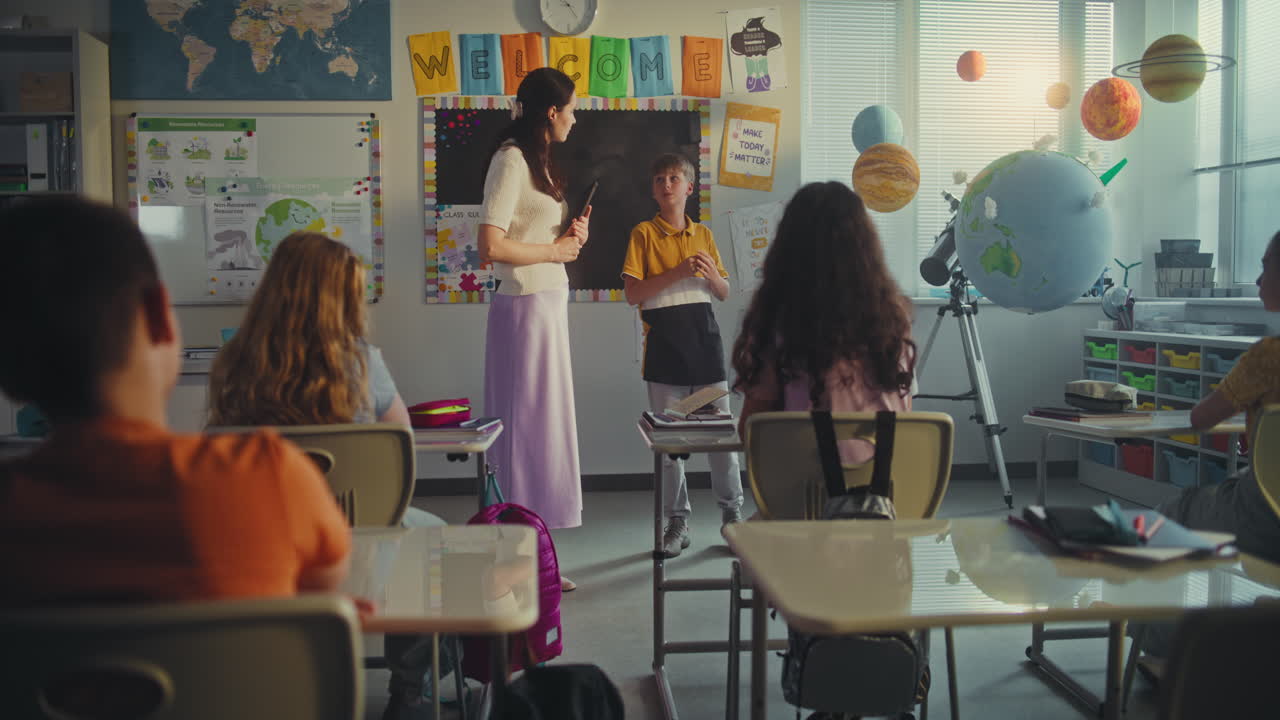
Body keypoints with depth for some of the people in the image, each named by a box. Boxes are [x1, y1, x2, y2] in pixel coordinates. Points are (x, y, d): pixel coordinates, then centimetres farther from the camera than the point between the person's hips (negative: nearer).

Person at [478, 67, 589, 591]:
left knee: (544, 428, 12)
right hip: (525, 307, -10)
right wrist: (555, 250, -10)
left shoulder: (537, 160, 18)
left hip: (549, 305, 10)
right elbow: (492, 246, -22)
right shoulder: (511, 159, -12)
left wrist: (571, 235, 9)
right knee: (526, 427, -4)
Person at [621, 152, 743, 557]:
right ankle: (677, 521, 13)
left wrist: (711, 273, -6)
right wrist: (677, 273, -17)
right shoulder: (644, 234, 1)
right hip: (664, 341, -3)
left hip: (703, 336, 3)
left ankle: (732, 512, 18)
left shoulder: (703, 234, 13)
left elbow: (725, 293, 16)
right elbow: (632, 293, -8)